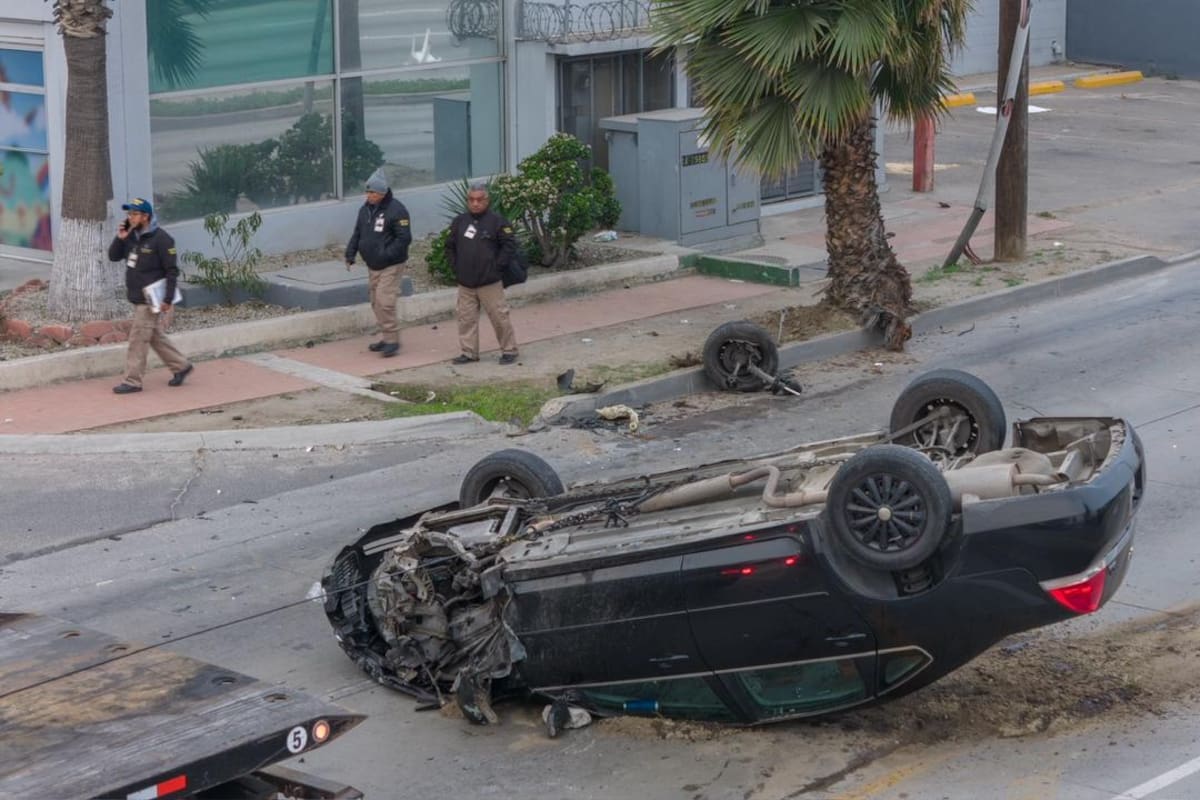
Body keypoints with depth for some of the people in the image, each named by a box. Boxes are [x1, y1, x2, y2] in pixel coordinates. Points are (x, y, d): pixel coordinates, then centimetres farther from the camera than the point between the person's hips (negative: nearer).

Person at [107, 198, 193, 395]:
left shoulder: (161, 239, -16)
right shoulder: (132, 236, 7)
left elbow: (172, 271, -15)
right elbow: (113, 256, 9)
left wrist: (168, 299, -20)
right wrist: (119, 238, -9)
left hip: (151, 300, -8)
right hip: (137, 298, 8)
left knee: (138, 339, -6)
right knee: (155, 337, 16)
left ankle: (132, 381, -1)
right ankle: (180, 366, 29)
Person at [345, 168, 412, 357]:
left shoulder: (396, 210, -15)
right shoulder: (365, 209, 10)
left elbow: (404, 238, -18)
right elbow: (357, 233, 18)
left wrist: (386, 255, -25)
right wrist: (350, 253, 6)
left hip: (390, 266, -8)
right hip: (372, 265, 8)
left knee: (385, 302, -14)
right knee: (376, 302, 10)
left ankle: (392, 340, -6)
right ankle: (386, 337, 21)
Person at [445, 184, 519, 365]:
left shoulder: (496, 221, -5)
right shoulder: (459, 221, 9)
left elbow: (510, 245, -6)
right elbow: (450, 247, 19)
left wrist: (496, 266, -9)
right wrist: (456, 266, 8)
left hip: (489, 282, -5)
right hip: (465, 283, 5)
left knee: (499, 316, -2)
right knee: (466, 318, 7)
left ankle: (509, 350, 8)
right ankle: (468, 352, 15)